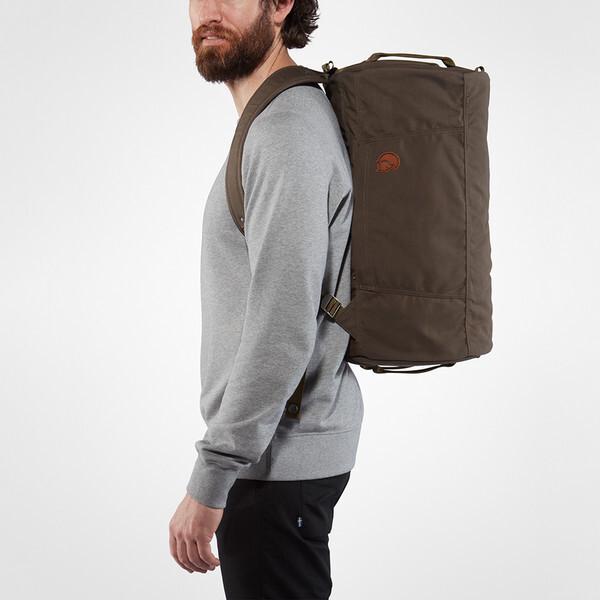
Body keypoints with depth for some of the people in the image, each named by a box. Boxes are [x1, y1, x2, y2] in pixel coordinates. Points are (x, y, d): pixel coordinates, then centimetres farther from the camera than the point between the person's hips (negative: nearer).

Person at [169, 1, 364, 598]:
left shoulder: (288, 131, -20)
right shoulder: (271, 124, 14)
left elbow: (283, 330, -27)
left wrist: (208, 481, -22)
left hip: (279, 459, -10)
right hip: (279, 448, 10)